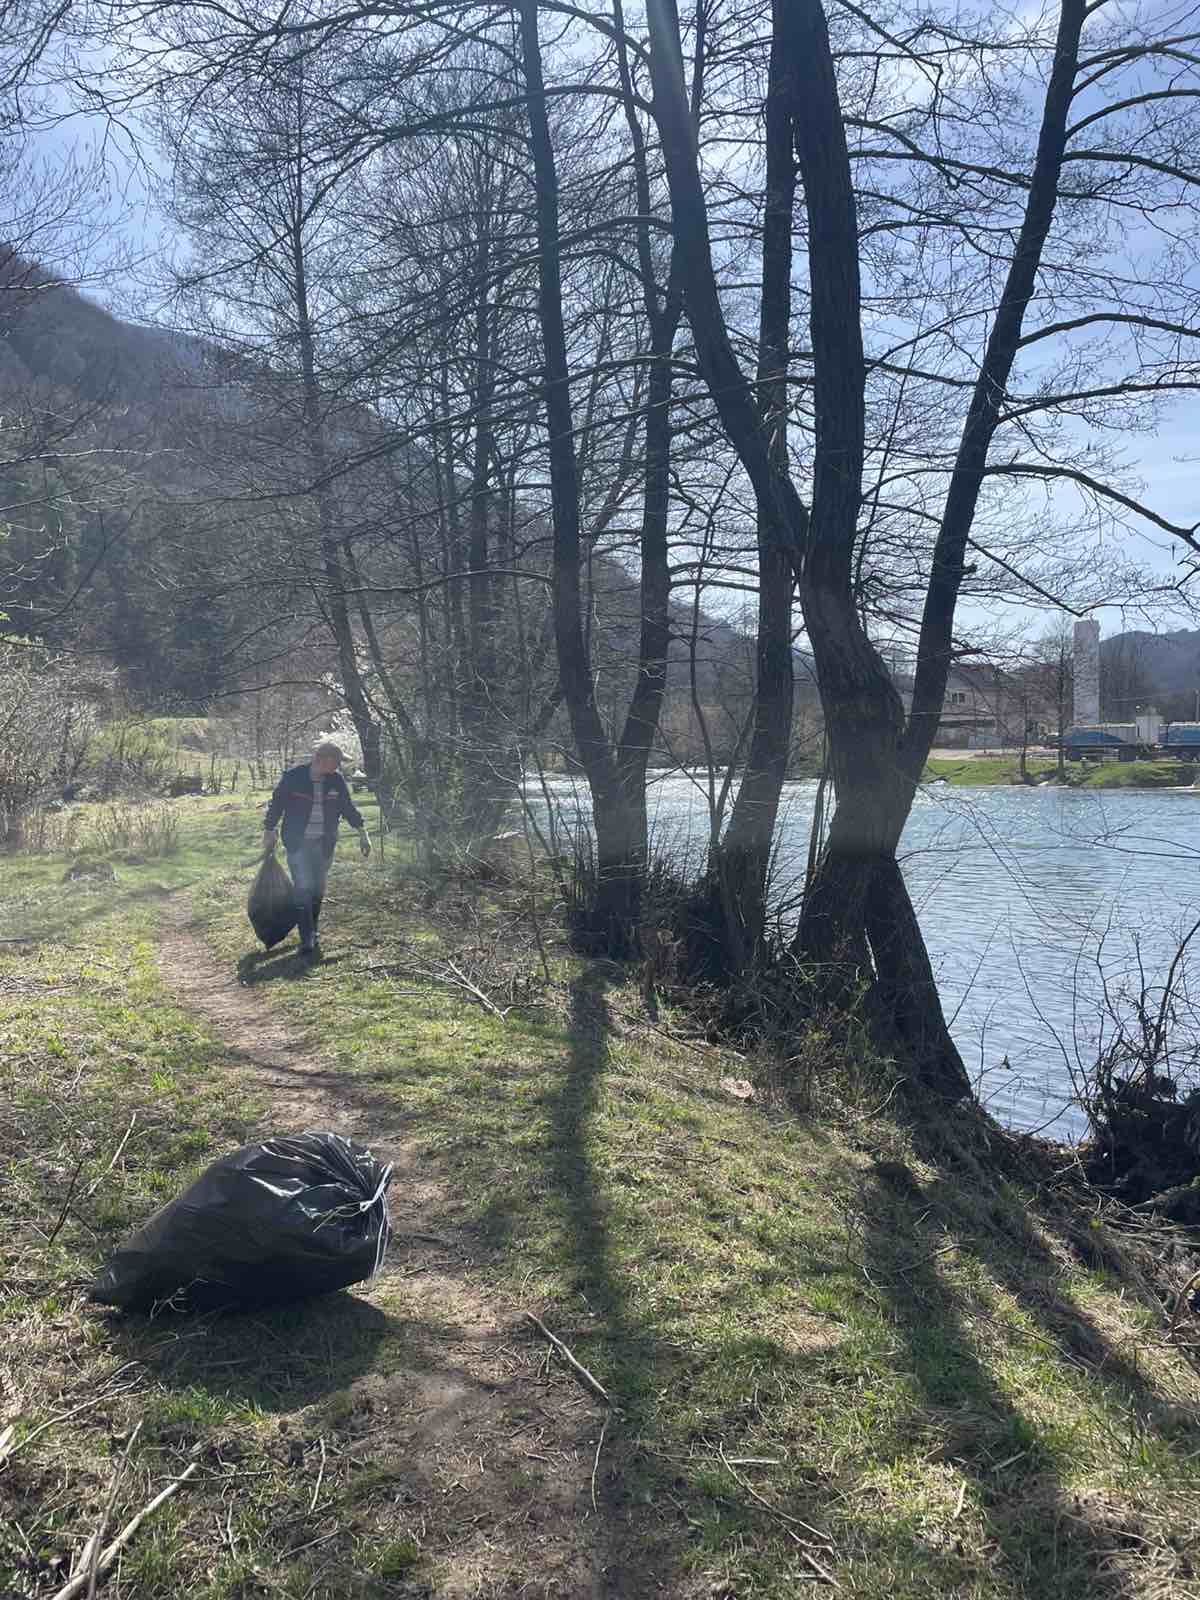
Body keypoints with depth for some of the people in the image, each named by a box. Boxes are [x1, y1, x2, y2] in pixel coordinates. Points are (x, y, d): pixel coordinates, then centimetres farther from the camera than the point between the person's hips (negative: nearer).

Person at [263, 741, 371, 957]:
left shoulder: (336, 780, 1)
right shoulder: (293, 777, -10)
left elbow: (348, 807, 11)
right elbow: (276, 804, 0)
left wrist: (362, 833, 8)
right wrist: (269, 832, 3)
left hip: (323, 844, 4)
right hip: (298, 843, -4)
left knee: (318, 890, 10)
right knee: (303, 889, -11)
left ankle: (312, 932, 26)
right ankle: (307, 940, -10)